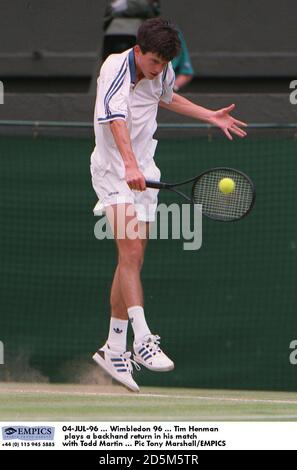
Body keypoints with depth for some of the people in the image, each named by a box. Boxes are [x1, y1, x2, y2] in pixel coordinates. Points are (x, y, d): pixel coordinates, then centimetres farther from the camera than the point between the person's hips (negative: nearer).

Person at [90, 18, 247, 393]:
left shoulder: (162, 71, 4)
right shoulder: (115, 70, -19)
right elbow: (116, 120, -35)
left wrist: (211, 116, 27)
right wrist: (130, 165, -50)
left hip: (143, 172, 7)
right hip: (113, 169, -7)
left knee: (131, 260, 6)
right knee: (131, 252, -20)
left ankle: (113, 349, 12)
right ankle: (142, 340, -27)